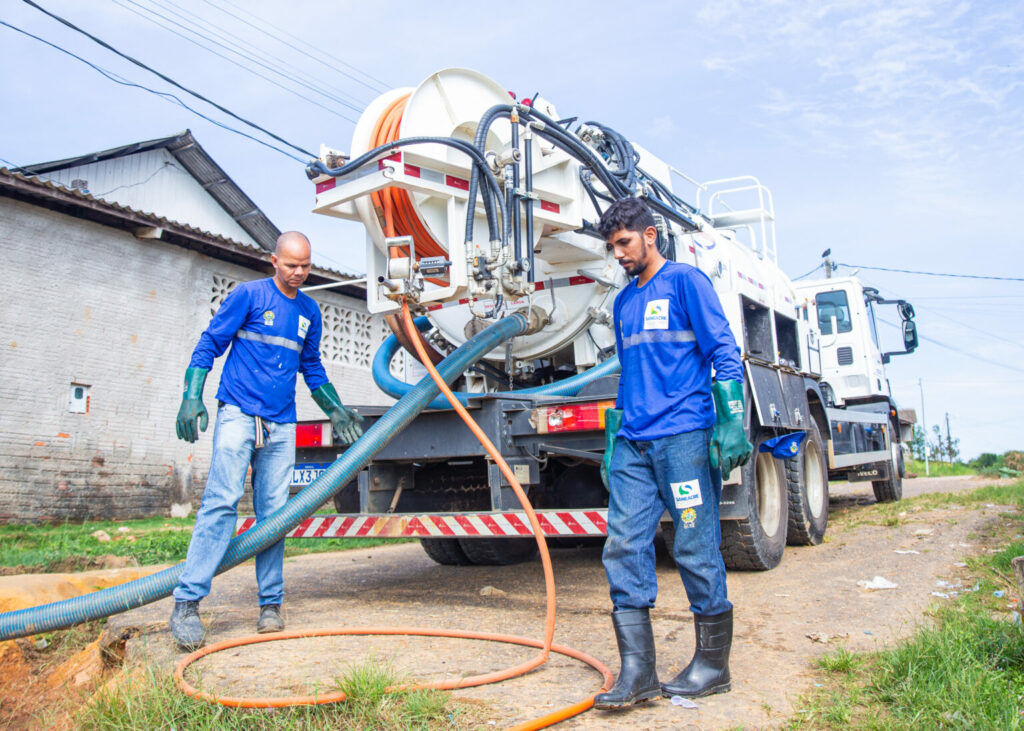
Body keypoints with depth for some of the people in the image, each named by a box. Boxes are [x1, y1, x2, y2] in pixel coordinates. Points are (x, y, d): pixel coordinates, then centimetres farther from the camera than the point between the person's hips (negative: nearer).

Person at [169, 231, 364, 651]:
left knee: (274, 514, 4)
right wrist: (192, 396, -11)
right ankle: (186, 603, -11)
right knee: (221, 502, -14)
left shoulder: (309, 311, 17)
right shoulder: (248, 294, 2)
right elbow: (210, 343, -1)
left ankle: (270, 603, 11)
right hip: (238, 414, -4)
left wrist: (336, 411, 21)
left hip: (281, 425, 5)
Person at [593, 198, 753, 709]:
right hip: (634, 444, 7)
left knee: (696, 550, -1)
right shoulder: (624, 301, 22)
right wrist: (614, 438, 22)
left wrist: (731, 421, -14)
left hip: (683, 437, -7)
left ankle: (713, 664, 15)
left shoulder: (685, 280, 2)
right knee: (623, 547, -2)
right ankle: (637, 672, 2)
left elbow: (724, 350, -5)